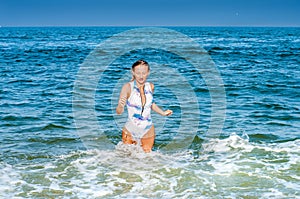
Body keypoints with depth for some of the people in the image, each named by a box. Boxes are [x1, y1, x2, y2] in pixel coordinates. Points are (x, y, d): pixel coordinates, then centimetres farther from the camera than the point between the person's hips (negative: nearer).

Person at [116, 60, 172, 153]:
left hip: (148, 132, 3)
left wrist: (163, 113, 7)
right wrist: (121, 105, -41)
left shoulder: (151, 87, -3)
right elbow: (119, 112, -20)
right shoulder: (128, 87, -17)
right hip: (130, 131, -3)